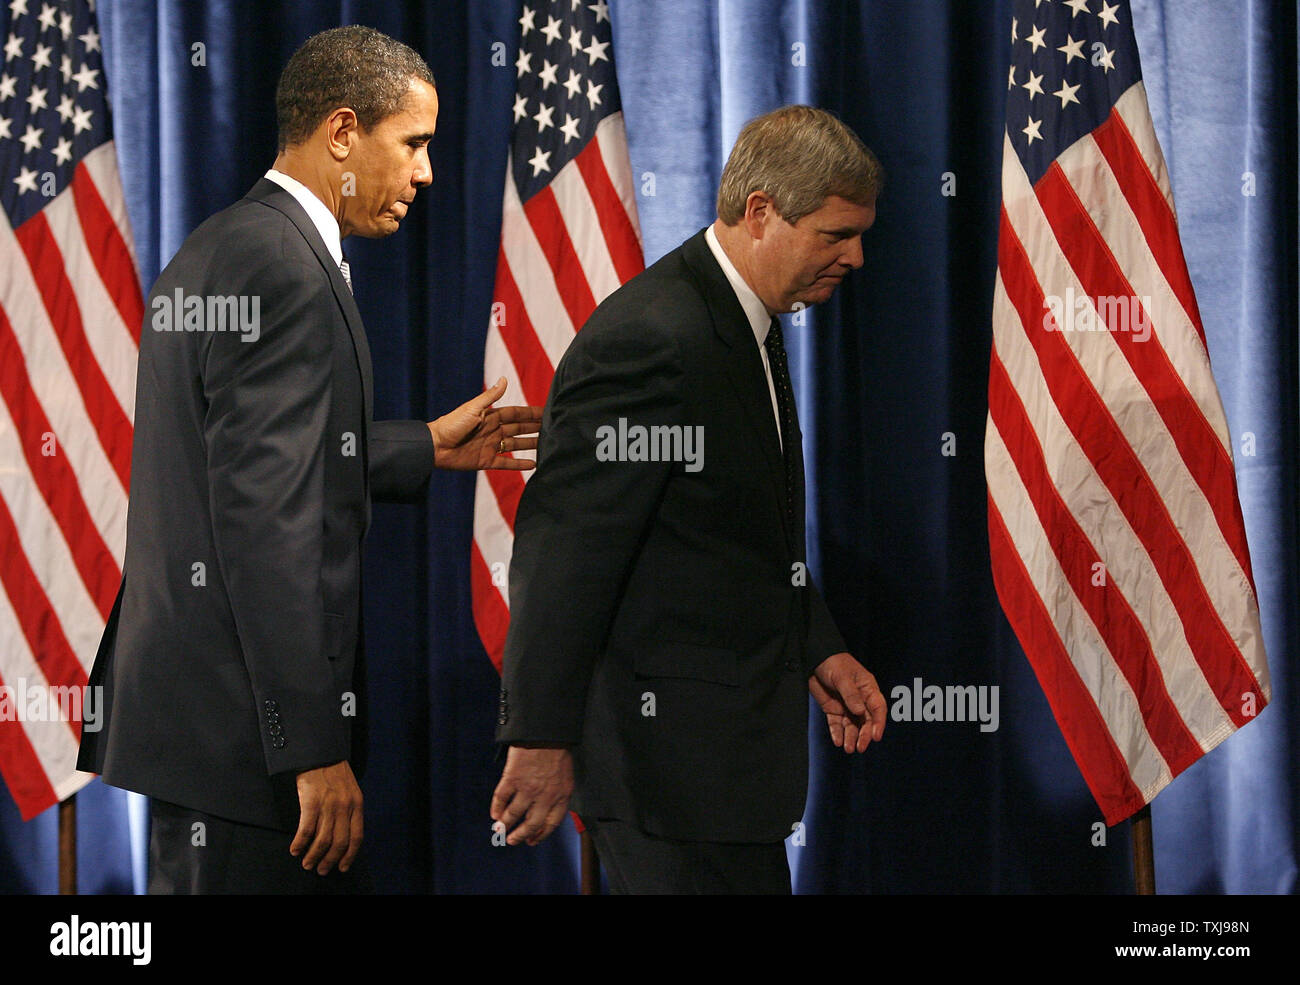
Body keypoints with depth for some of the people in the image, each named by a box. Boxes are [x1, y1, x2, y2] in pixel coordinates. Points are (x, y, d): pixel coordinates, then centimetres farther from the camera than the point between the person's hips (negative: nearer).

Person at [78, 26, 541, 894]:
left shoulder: (218, 248, 15)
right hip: (242, 725, -11)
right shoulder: (283, 269, -17)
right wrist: (314, 749, -22)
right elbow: (264, 521, -23)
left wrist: (426, 447, 26)